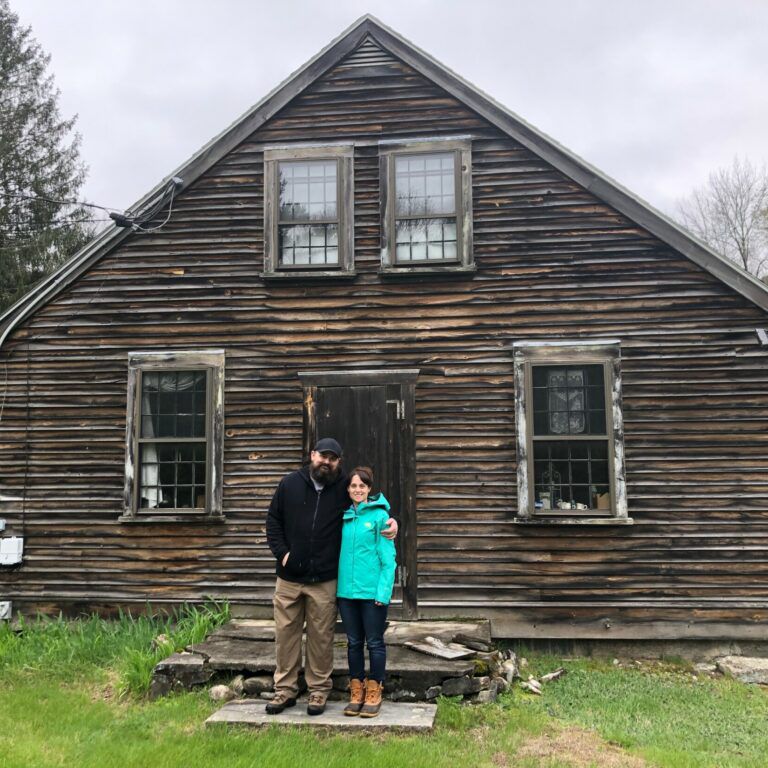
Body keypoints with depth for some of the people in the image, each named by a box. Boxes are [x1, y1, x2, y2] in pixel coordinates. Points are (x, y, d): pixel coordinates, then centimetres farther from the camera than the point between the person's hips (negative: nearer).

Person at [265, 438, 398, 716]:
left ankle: (319, 690, 21)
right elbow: (273, 520, 9)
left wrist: (390, 520, -9)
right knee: (286, 634, 9)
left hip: (324, 581, -1)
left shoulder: (345, 488, 0)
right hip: (288, 578, 2)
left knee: (321, 638, 6)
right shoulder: (290, 484, 4)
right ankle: (285, 689, 23)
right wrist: (281, 552, -2)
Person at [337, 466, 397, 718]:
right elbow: (339, 552, 11)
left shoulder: (380, 515, -7)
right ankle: (356, 692, 25)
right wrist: (337, 584, 3)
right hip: (346, 590, 5)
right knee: (354, 642, 14)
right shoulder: (344, 516, 6)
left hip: (372, 591, -4)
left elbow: (388, 557, -8)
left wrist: (383, 591, -14)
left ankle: (374, 693, 19)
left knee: (374, 642, 7)